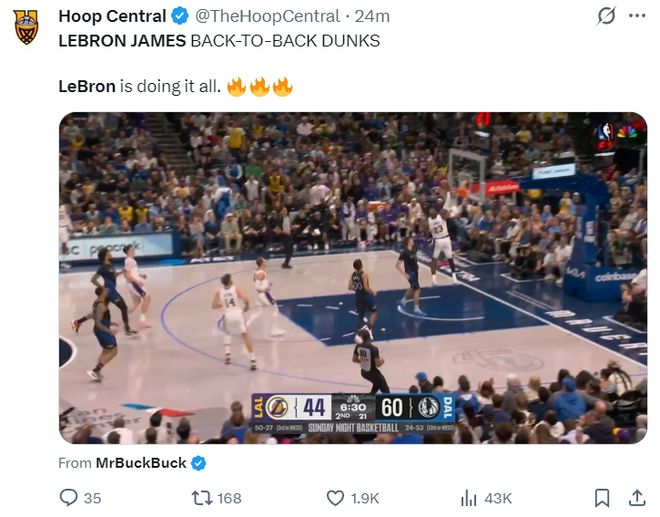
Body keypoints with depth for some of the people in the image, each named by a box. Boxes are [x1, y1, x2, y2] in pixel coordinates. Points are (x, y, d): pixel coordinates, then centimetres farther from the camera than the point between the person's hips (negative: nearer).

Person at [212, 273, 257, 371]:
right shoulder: (236, 289, -3)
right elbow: (246, 300, -15)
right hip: (238, 315, -2)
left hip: (228, 316, 2)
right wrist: (247, 307, 6)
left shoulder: (219, 292, 4)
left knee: (226, 333, 32)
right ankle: (252, 360, -13)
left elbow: (214, 305, 8)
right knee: (245, 335, -3)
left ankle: (227, 354, 20)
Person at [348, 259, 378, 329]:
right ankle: (370, 327, -3)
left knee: (361, 314, 14)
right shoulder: (364, 274, -20)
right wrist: (373, 292, -7)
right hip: (366, 295, -6)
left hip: (358, 296, 6)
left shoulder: (352, 275, -1)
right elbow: (366, 288, -24)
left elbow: (350, 288, 1)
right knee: (374, 311, 12)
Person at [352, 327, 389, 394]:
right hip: (373, 373, -7)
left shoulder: (358, 346, -7)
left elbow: (354, 360, 5)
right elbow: (378, 364, -24)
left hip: (363, 372, 7)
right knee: (386, 392, 9)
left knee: (377, 384, 33)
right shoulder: (373, 348, -26)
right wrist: (382, 361, -3)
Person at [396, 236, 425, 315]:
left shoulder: (414, 250, 1)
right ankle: (417, 309, -4)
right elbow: (397, 266, -20)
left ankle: (403, 301, 43)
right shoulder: (404, 253, -22)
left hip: (415, 272, 9)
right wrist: (404, 274, -23)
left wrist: (416, 264, 10)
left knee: (413, 288, 24)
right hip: (410, 273, -9)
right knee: (417, 289, -11)